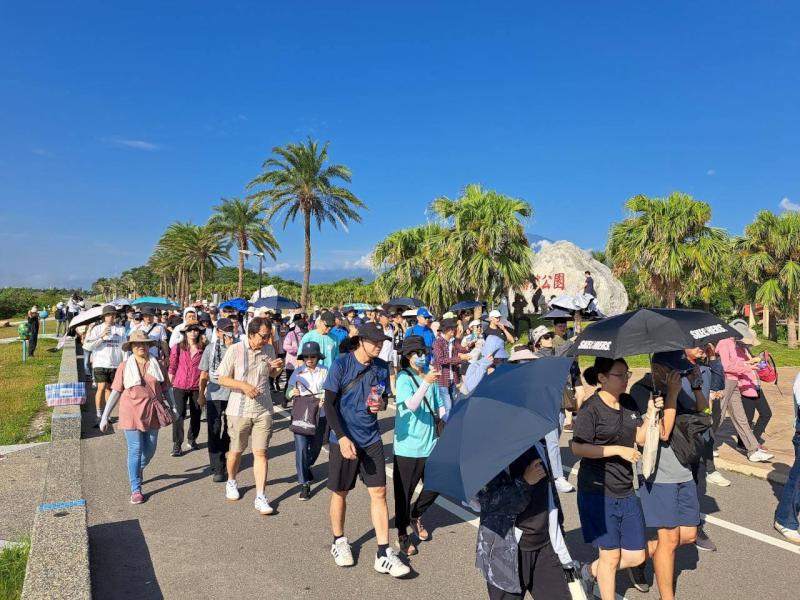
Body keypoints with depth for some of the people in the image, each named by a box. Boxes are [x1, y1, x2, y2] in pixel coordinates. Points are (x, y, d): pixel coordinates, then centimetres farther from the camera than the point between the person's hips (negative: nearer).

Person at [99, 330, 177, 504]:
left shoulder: (157, 365, 5)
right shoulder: (124, 367, -2)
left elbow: (166, 389, 11)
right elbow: (115, 392, -1)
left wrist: (173, 407, 6)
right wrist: (105, 416, -1)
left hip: (152, 413, 3)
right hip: (131, 413, -3)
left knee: (150, 449, 12)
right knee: (135, 451, -1)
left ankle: (139, 469, 44)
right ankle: (136, 489, 11)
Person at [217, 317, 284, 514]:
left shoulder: (269, 350, 0)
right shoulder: (235, 350, -10)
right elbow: (222, 379, -6)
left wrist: (278, 368, -6)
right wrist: (244, 385, -21)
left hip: (263, 410, 2)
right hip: (239, 409, -2)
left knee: (261, 452, -2)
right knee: (236, 450, 15)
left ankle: (260, 497, 5)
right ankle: (231, 482, 43)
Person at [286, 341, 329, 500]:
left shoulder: (325, 371, 0)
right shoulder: (298, 372, 0)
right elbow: (288, 391, -1)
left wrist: (324, 397, -22)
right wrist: (293, 392, -23)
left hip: (320, 414, 2)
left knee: (316, 446, 16)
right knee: (301, 447, -10)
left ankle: (306, 467, 47)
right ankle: (304, 484, 0)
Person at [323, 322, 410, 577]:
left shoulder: (381, 367, 1)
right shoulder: (341, 364, -12)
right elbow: (329, 404, -13)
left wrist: (379, 405, -11)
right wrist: (342, 437, -20)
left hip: (371, 440, 3)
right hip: (344, 439, -3)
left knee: (379, 492, 0)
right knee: (340, 492, 12)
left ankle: (383, 555, 9)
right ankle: (339, 542, 35)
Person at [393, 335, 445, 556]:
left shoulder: (430, 375, 5)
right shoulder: (403, 378, -11)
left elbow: (439, 405, 13)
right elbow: (412, 405, -25)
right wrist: (426, 383, -37)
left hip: (430, 443, 6)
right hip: (407, 445, -5)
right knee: (404, 491, 6)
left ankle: (415, 515, 40)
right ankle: (402, 533, 25)